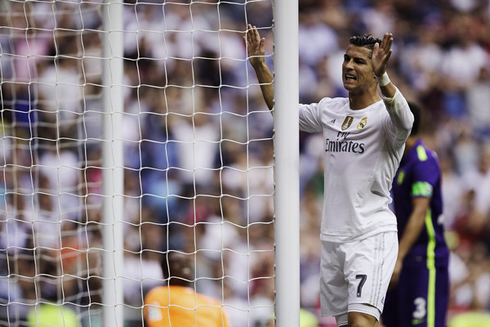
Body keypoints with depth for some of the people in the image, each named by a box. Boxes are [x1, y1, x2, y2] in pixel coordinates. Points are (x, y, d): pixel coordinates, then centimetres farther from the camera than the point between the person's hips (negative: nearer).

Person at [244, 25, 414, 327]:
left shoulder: (384, 115, -9)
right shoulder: (330, 110, 12)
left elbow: (403, 120, -33)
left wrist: (382, 77, -50)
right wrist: (260, 65, 16)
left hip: (371, 236, -7)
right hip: (332, 237, 7)